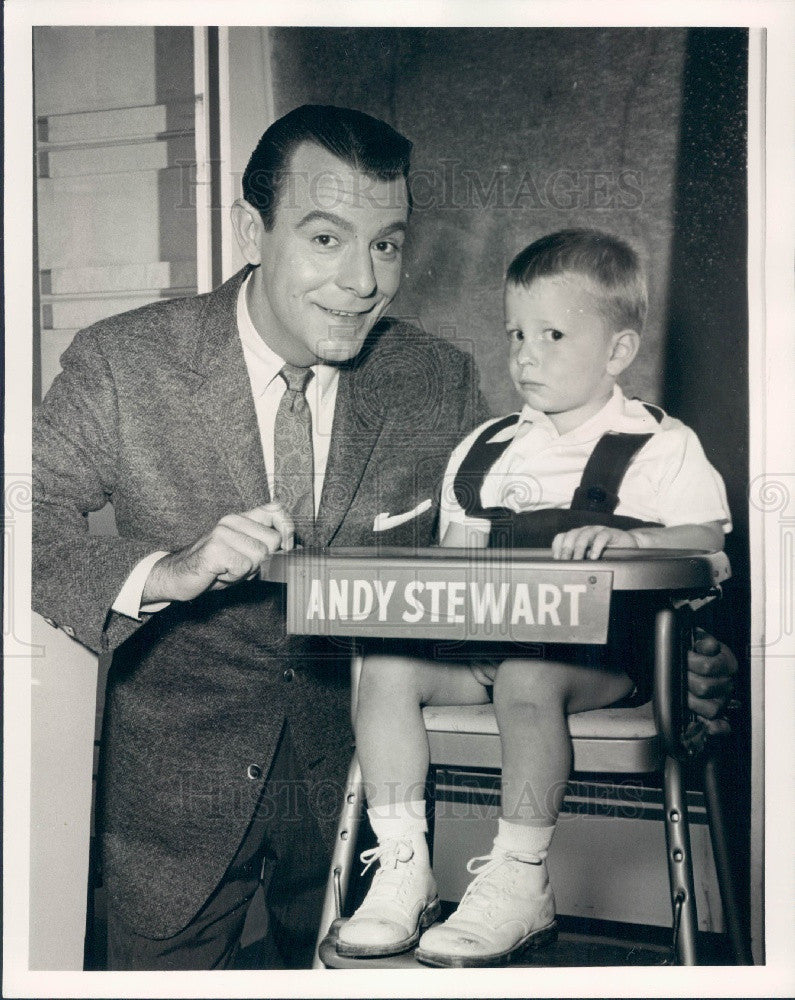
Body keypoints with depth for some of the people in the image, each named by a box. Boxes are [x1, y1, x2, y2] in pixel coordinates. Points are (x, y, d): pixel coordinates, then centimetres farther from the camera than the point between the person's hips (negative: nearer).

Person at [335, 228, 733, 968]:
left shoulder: (661, 446, 3)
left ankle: (519, 885, -22)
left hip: (600, 651, -5)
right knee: (384, 663, -18)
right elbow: (457, 551, 23)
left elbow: (705, 538, -7)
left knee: (527, 676, -36)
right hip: (482, 636, 6)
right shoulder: (484, 450, 19)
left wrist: (624, 537, -23)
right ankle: (403, 871, -12)